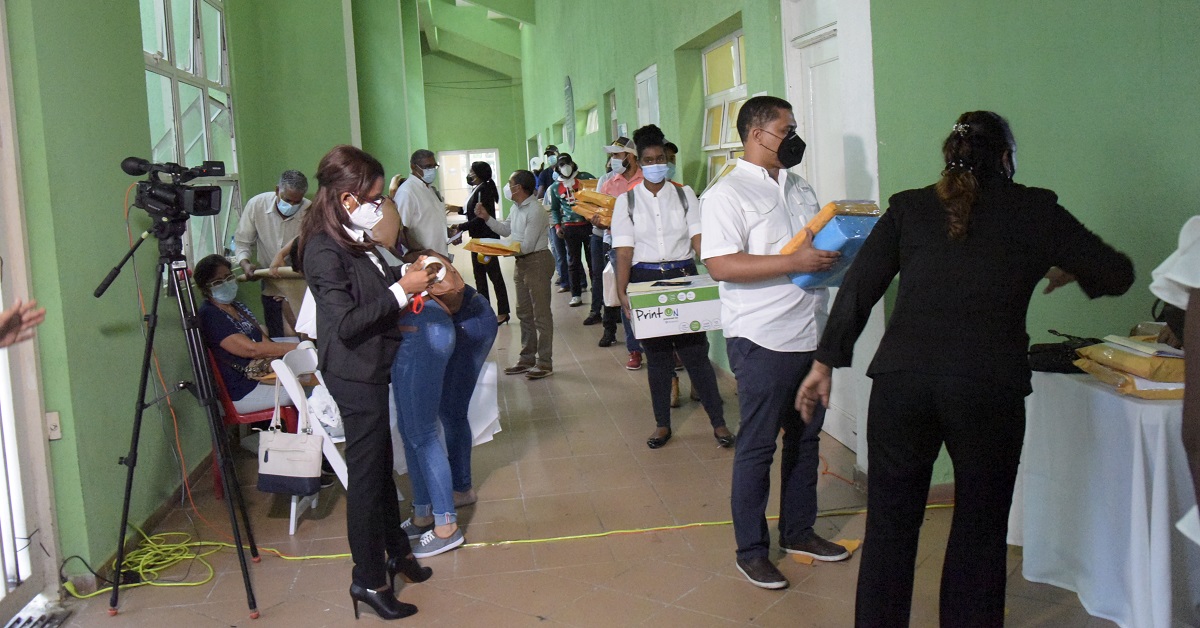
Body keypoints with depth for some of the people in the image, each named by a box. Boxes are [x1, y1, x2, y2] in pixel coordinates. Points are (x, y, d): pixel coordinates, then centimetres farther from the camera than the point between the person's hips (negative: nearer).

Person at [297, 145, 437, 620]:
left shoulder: (354, 239, 5)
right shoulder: (324, 251, -21)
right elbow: (346, 322, -25)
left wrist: (404, 272, 4)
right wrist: (401, 290, -23)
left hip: (372, 368, 9)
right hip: (355, 375, -9)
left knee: (381, 462, 21)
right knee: (366, 473, 1)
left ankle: (396, 549, 38)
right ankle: (369, 580, 15)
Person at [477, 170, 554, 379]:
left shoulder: (535, 211, -19)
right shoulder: (516, 208, 10)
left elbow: (527, 246, -22)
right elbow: (505, 229, 24)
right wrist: (486, 217, 14)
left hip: (537, 262, -10)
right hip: (522, 262, 10)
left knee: (540, 313, -5)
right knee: (524, 313, 15)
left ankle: (545, 363, 0)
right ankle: (527, 359, 24)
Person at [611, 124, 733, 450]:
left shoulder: (684, 194, 5)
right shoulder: (627, 199, 3)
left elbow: (698, 238, -1)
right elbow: (624, 251, -3)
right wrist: (622, 292, -13)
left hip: (683, 275, 0)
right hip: (646, 279, 1)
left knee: (695, 351, -2)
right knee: (657, 355, 8)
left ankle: (718, 422, 9)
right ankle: (662, 424, 21)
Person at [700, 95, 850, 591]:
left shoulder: (800, 188, 15)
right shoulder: (726, 194, -10)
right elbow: (721, 266, -20)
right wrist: (796, 263, -24)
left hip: (810, 335, 8)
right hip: (763, 341, -8)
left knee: (805, 438, 17)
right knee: (757, 447, 2)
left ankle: (798, 531, 33)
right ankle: (751, 551, 14)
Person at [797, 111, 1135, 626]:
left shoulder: (909, 207, 10)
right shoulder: (1035, 210, 8)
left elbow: (858, 287, 6)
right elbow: (1117, 275, 12)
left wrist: (825, 360, 11)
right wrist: (1066, 272, 32)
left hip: (901, 381, 1)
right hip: (990, 387, -1)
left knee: (890, 524, 14)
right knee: (980, 530, 15)